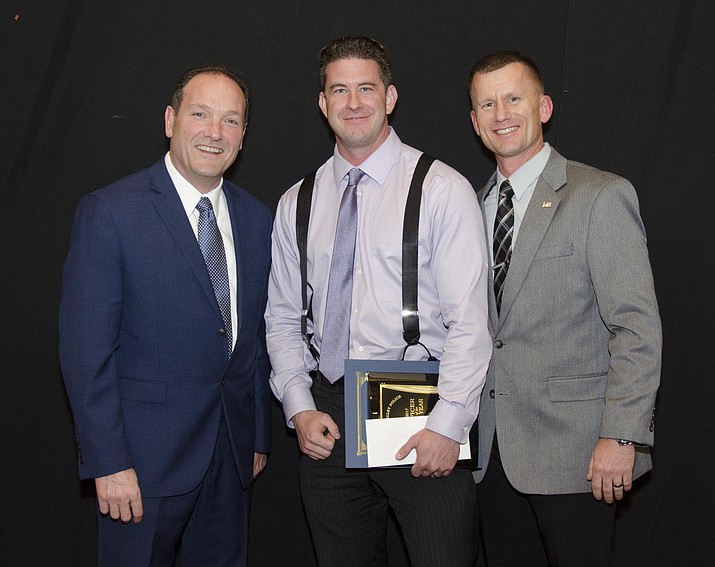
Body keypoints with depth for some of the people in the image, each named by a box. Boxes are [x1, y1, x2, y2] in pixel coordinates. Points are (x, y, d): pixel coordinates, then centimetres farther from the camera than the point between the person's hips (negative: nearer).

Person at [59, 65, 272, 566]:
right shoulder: (108, 212, -10)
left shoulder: (256, 218, 6)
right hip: (147, 451, -5)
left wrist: (259, 437, 12)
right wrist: (108, 463, -15)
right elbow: (85, 347, -12)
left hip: (233, 450, 5)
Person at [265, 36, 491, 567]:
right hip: (328, 421, 4)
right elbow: (283, 318, 13)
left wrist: (447, 425, -15)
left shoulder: (443, 190, -4)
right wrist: (300, 408, 1)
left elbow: (469, 321, -9)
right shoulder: (297, 204, 9)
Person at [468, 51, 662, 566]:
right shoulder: (476, 206, 12)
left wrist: (621, 436, -17)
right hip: (494, 448, 6)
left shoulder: (600, 196, -7)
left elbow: (638, 328, -12)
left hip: (572, 451, -5)